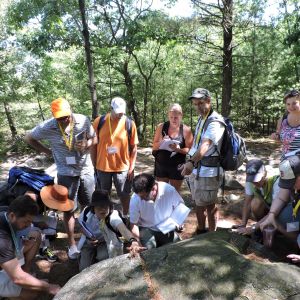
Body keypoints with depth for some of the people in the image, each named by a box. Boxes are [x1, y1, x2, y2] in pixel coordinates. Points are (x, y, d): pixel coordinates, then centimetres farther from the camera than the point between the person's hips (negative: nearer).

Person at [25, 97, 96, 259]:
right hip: (66, 174, -2)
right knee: (69, 209, 8)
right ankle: (72, 244, 24)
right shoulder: (47, 127, -14)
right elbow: (29, 138, 2)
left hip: (86, 170, 2)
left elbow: (95, 138, 2)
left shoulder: (83, 120, -12)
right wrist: (48, 151, -2)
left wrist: (86, 144, -19)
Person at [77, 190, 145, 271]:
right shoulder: (86, 213, -25)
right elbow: (81, 228, -1)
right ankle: (94, 254, 25)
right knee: (84, 268, -6)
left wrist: (133, 242, -76)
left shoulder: (113, 216, -35)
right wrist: (88, 239, -19)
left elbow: (123, 229, -57)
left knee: (103, 256, -30)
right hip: (90, 241, 2)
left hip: (106, 243, -2)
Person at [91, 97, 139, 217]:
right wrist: (94, 165, 1)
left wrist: (132, 167, -6)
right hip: (102, 167, 1)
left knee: (124, 195, 13)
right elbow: (93, 145, 0)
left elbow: (134, 147, -3)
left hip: (123, 167, -1)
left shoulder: (129, 123, -9)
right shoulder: (99, 121, -8)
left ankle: (125, 217, 36)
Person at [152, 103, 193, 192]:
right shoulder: (161, 127, 0)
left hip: (177, 167, -2)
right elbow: (154, 147, 4)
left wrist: (178, 149, -23)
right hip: (161, 165, 2)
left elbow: (189, 149, -5)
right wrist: (161, 142, -16)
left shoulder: (186, 130, -5)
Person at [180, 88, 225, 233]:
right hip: (196, 169, 9)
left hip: (208, 171, -9)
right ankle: (200, 232, 39)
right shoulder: (201, 119, 12)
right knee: (199, 203, 21)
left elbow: (205, 145, -35)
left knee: (209, 205, 3)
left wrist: (191, 161, -49)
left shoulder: (215, 122, -18)